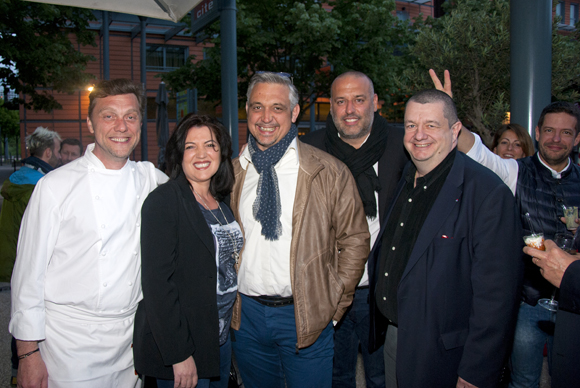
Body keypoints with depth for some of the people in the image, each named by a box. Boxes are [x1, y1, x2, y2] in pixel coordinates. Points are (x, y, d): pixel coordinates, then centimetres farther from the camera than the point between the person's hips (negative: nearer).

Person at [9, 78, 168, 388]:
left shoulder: (151, 179, 2)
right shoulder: (56, 186, -8)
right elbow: (29, 273, -5)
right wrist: (28, 352, -5)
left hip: (129, 339, 4)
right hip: (70, 341, -3)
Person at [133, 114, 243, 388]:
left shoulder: (222, 201, 6)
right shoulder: (163, 201, -15)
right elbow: (157, 282, -20)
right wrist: (178, 355, -21)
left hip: (222, 337, 7)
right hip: (182, 347, -7)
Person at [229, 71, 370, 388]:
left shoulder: (329, 172, -8)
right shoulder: (232, 171, 2)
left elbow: (354, 240, -3)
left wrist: (333, 305, -5)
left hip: (306, 317, -3)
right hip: (246, 315, 3)